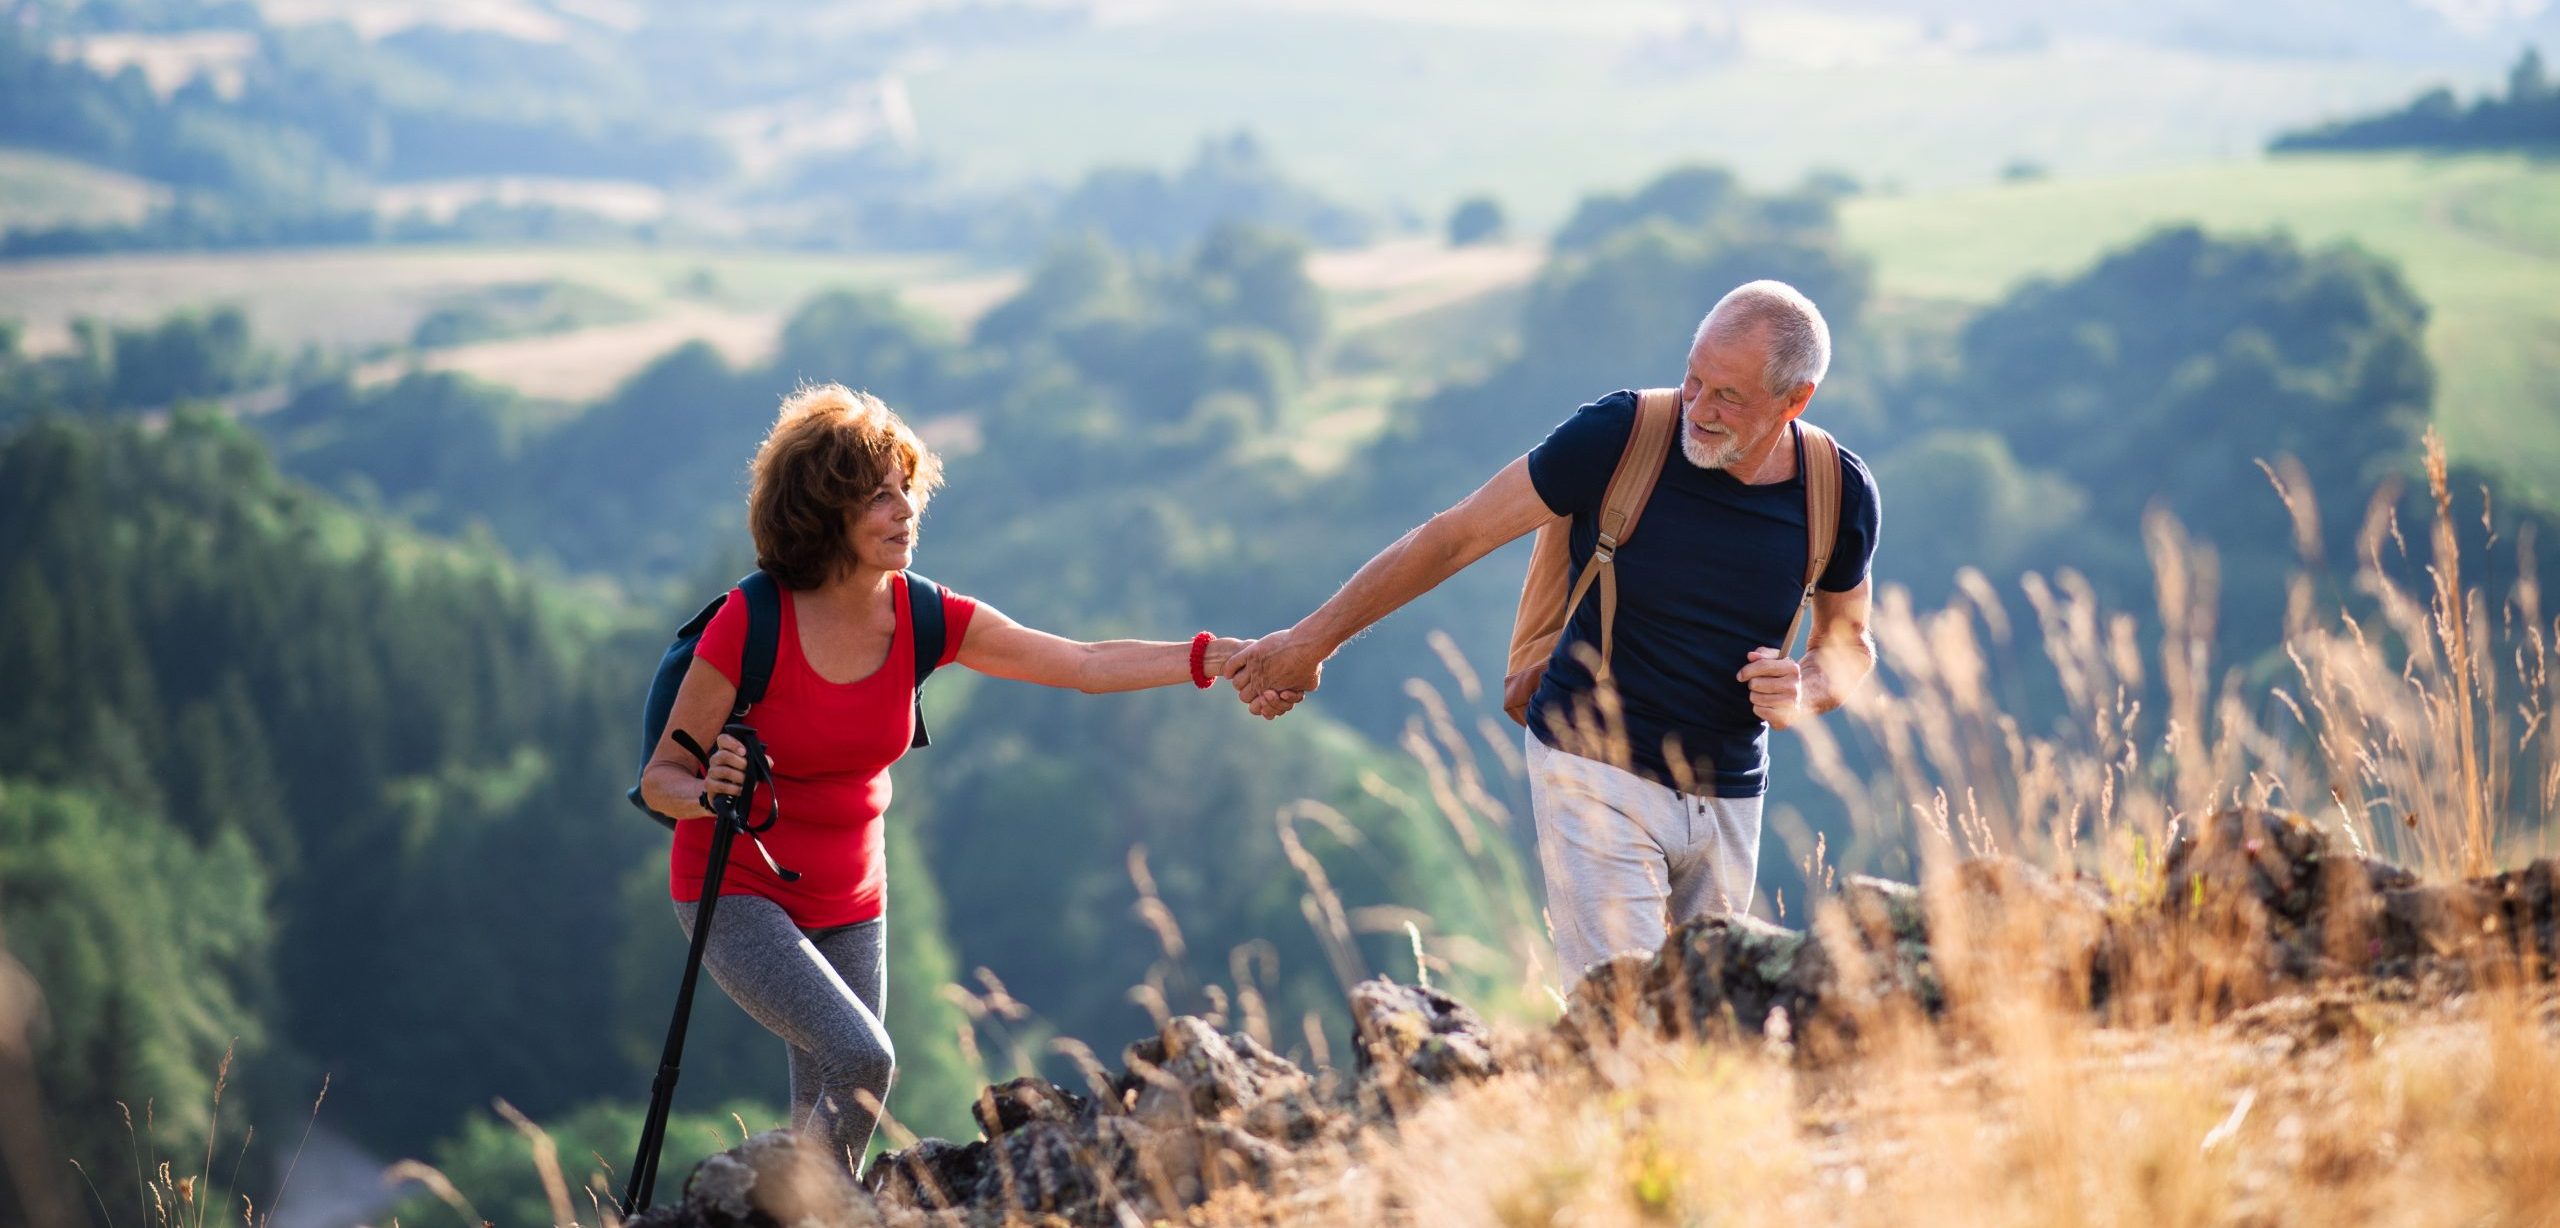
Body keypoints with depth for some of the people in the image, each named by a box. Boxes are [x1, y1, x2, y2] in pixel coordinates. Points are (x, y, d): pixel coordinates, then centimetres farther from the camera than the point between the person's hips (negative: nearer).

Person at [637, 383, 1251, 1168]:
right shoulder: (750, 625, -21)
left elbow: (1086, 666, -6)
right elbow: (661, 778, -14)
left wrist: (1219, 657, -16)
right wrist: (710, 791, -36)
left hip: (848, 904, 5)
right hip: (736, 897, -5)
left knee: (825, 1128, 7)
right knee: (862, 1059, -25)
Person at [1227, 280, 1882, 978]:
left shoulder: (1842, 494, -5)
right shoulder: (1619, 435, -15)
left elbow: (1850, 643, 14)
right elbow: (1457, 536, -6)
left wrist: (1804, 693, -11)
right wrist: (1314, 638, -2)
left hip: (1728, 803, 4)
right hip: (1596, 773, -4)